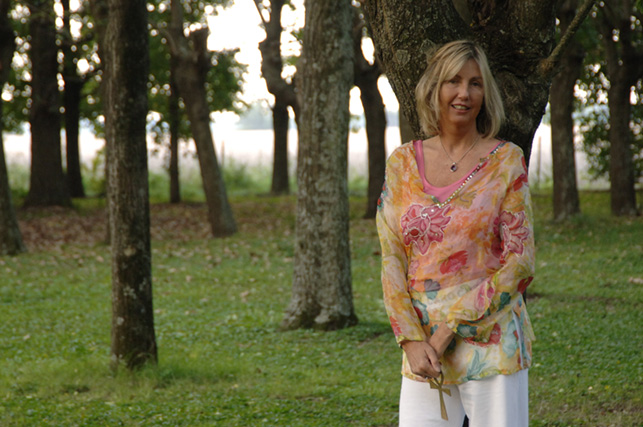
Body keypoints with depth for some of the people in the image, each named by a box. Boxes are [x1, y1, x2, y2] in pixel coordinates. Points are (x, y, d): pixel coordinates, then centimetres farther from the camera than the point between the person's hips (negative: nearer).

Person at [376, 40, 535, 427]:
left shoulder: (507, 160, 0)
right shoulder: (403, 162, 7)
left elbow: (520, 262, -4)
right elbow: (392, 259, 6)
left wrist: (452, 328, -10)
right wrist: (412, 339, -6)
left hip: (491, 342, -2)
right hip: (424, 348, 2)